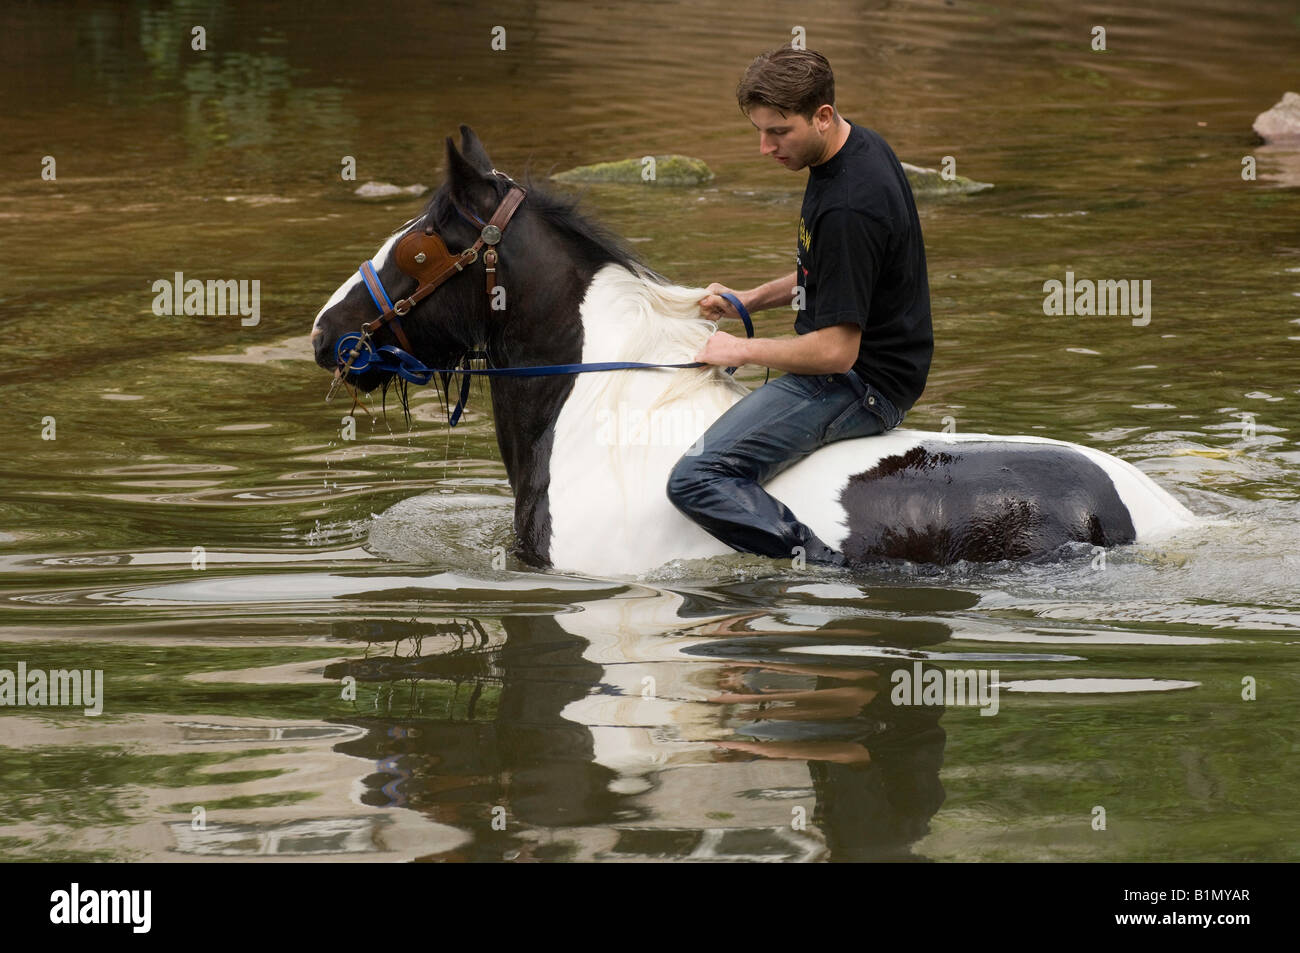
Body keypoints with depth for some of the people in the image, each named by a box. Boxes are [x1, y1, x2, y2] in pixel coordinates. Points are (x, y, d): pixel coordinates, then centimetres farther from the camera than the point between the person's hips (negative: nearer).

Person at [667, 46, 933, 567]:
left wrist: (742, 350, -11)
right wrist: (749, 300, 14)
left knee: (694, 481, -22)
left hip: (861, 386, -11)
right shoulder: (860, 146, 6)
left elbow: (836, 349, -25)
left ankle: (827, 566, -25)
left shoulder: (848, 208, -27)